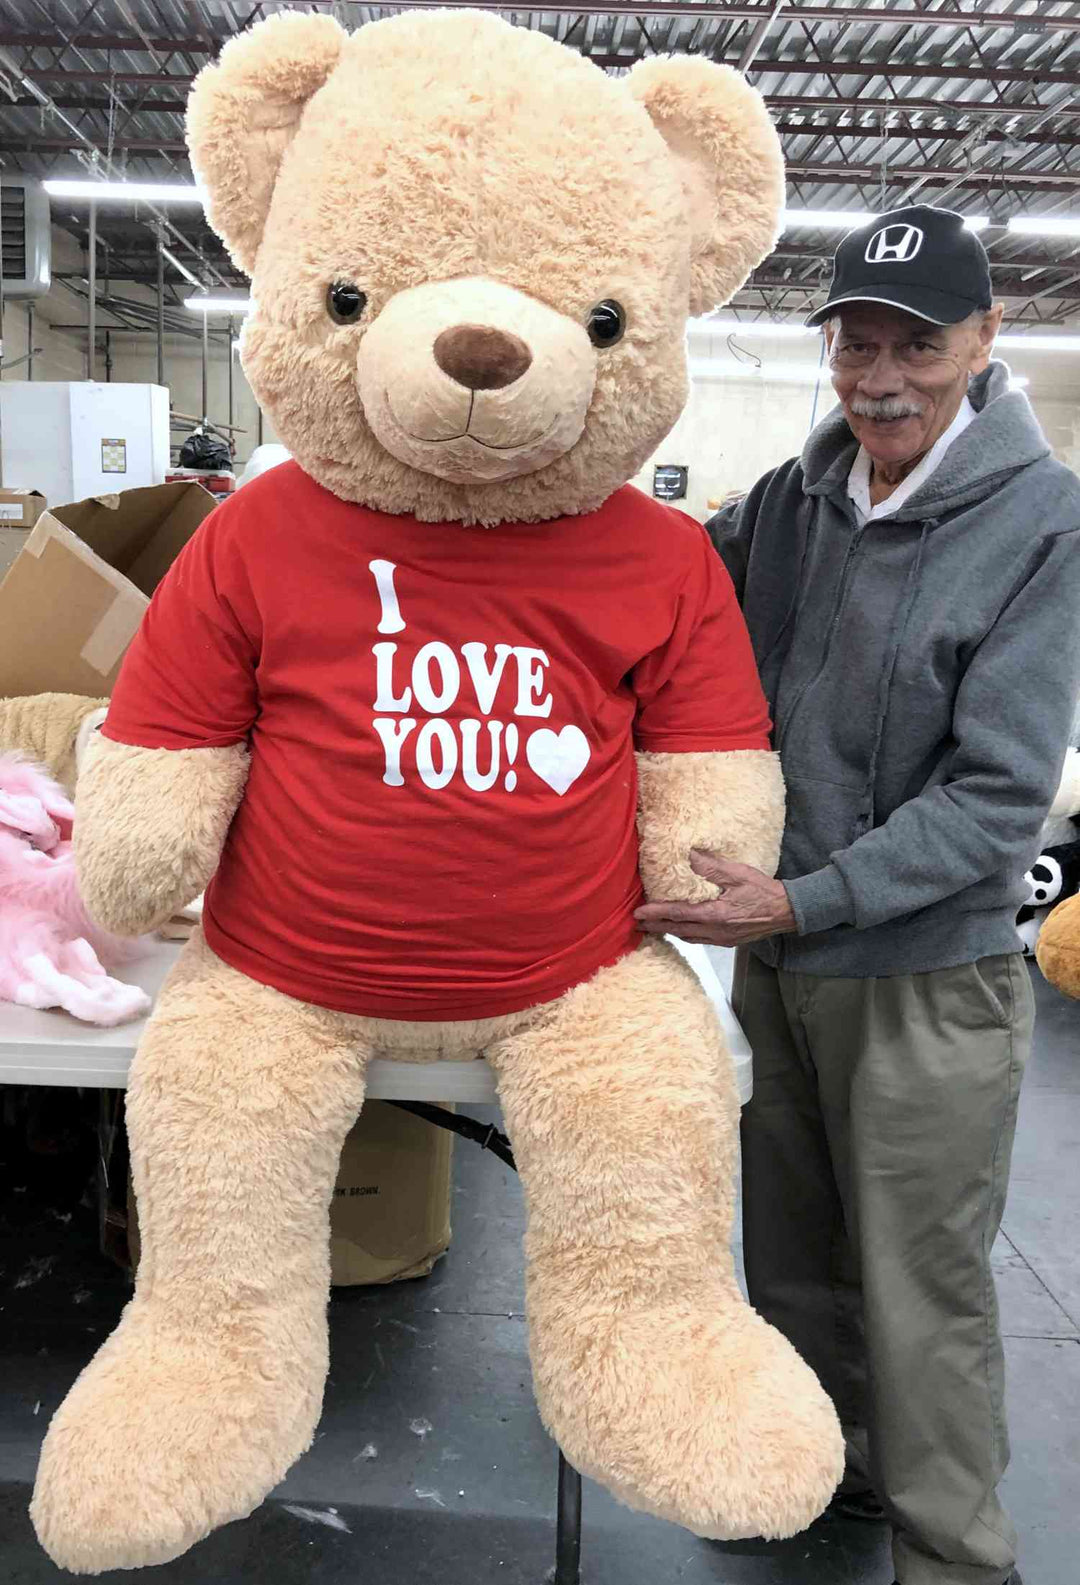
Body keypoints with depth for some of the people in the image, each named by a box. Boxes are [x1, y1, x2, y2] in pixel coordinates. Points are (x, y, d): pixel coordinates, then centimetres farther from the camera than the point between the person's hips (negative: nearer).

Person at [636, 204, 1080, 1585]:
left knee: (921, 1290, 8)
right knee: (792, 1248, 22)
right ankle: (826, 1456, 47)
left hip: (927, 977, -5)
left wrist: (799, 902, -24)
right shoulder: (790, 499, 0)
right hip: (777, 952, 6)